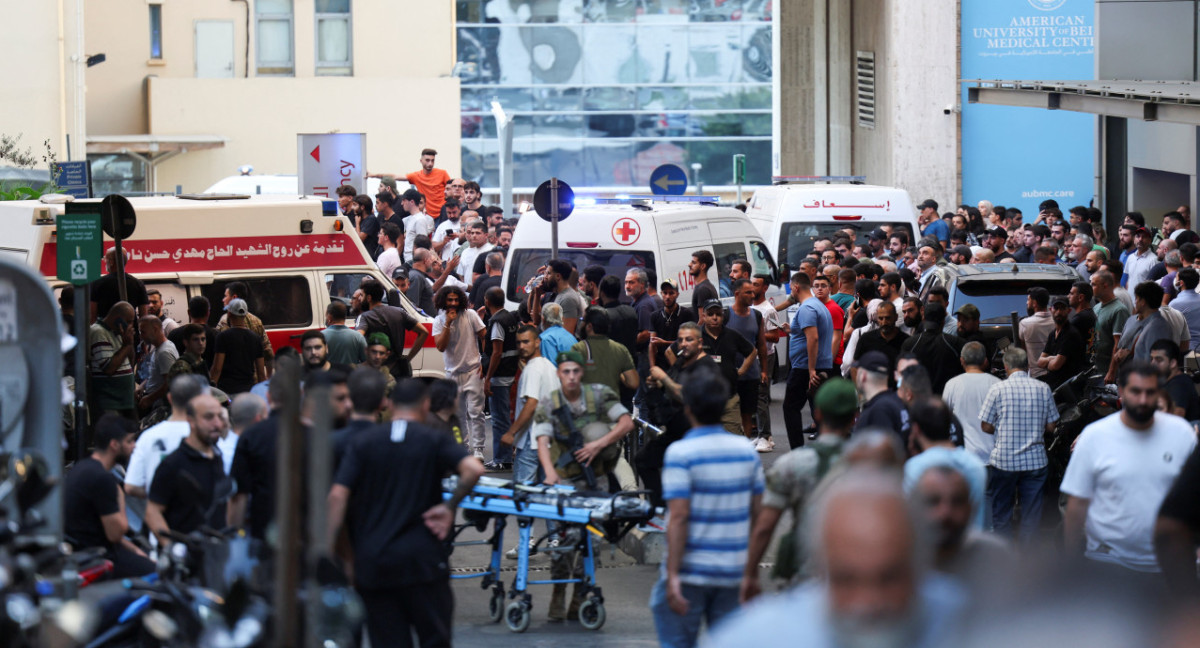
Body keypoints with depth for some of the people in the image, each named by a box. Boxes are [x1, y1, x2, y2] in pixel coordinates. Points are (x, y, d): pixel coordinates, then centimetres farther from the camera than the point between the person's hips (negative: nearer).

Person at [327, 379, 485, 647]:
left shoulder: (362, 443, 5)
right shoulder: (434, 441, 1)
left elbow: (337, 496, -5)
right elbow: (473, 468, -18)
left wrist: (329, 552, -3)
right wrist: (449, 506, -5)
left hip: (372, 562, 2)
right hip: (422, 558, -2)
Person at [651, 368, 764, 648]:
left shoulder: (681, 453, -11)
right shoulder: (748, 452, 5)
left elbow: (679, 517, -17)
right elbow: (758, 513, 9)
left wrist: (672, 576, -17)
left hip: (690, 572, -5)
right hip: (733, 572, 5)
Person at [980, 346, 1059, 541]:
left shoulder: (998, 389, -8)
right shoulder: (1043, 389, -1)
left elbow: (985, 426, -5)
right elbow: (1050, 426, 4)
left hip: (1004, 460, -2)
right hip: (1035, 460, 2)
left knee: (1001, 512, 11)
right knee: (1032, 513, 9)